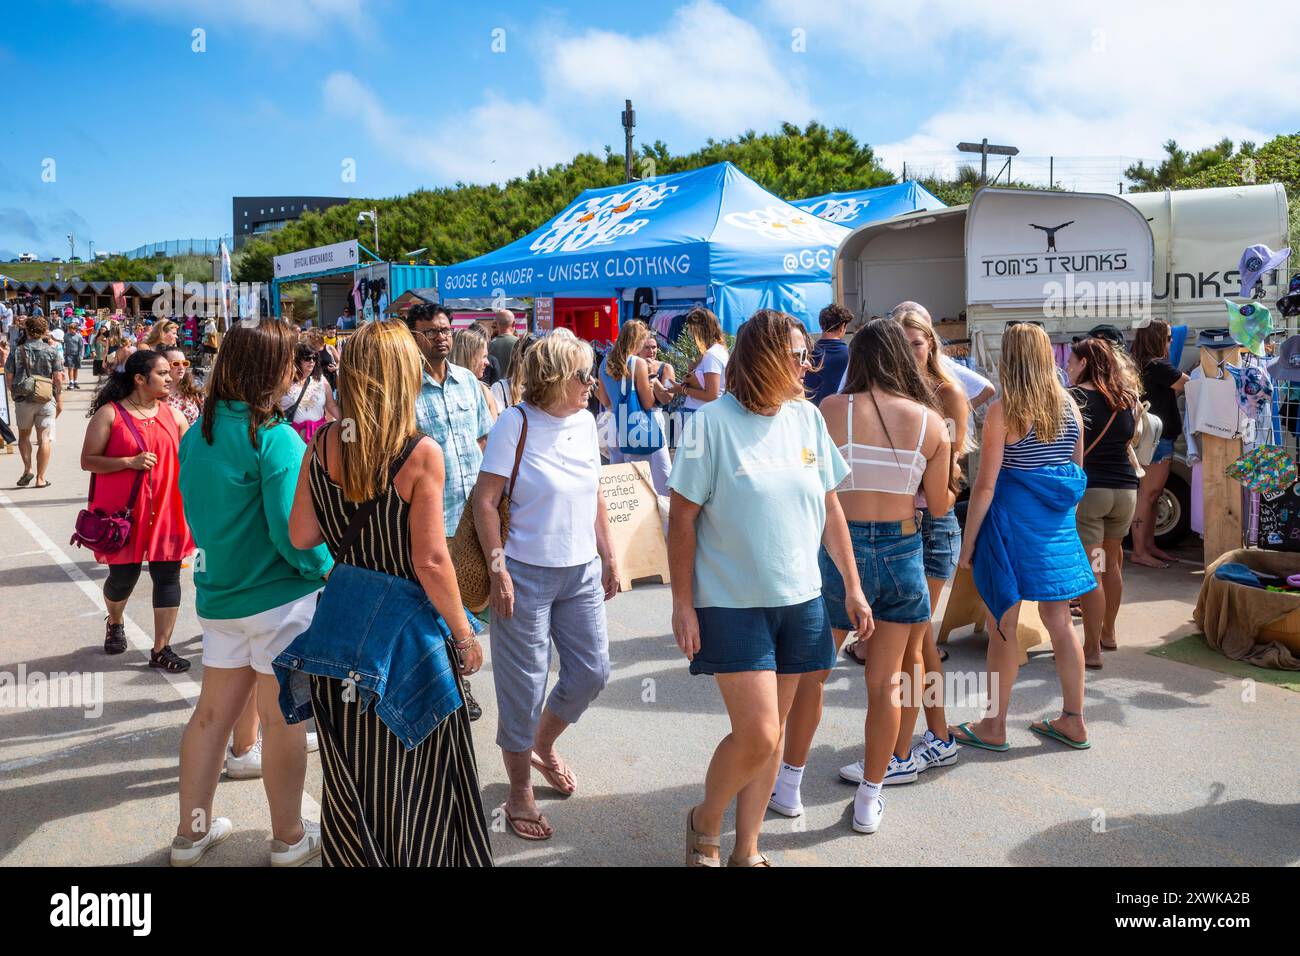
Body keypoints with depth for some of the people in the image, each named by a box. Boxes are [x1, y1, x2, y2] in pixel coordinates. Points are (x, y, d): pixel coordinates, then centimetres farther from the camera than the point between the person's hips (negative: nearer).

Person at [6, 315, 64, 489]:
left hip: (23, 399, 1)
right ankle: (40, 478, 2)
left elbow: (8, 377, 2)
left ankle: (28, 469, 6)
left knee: (24, 435, 20)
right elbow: (58, 378, -5)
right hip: (46, 400, -1)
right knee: (45, 438, 2)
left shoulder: (16, 351, -1)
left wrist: (15, 393, 18)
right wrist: (59, 400, 3)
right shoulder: (52, 351, -4)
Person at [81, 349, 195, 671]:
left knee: (168, 576, 2)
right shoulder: (109, 414, -7)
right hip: (123, 511, -3)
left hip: (166, 511, 3)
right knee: (123, 577, 8)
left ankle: (161, 649, 12)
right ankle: (114, 623, 42)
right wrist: (131, 461, -19)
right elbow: (88, 461, -8)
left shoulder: (173, 415, 6)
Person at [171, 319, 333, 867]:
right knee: (283, 719, 8)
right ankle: (290, 840, 23)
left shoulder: (198, 433, 1)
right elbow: (292, 531, -21)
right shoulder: (275, 439, -20)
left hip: (219, 592, 7)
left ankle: (191, 833, 31)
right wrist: (327, 571, -6)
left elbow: (198, 509, 10)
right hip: (280, 596, -7)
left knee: (212, 713, 18)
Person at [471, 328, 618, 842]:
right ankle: (520, 795, 22)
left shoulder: (584, 421, 4)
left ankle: (542, 747, 39)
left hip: (581, 572, 6)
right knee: (524, 684, 5)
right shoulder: (516, 424, -14)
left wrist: (608, 557, 14)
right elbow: (484, 501, -13)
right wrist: (498, 570, -17)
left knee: (592, 672, 11)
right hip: (527, 574, -6)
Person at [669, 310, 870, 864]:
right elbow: (682, 517, -9)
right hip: (732, 605, -5)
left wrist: (852, 585, 10)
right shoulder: (713, 422, -12)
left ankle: (747, 849, 28)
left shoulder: (807, 417, 3)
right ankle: (705, 823, 22)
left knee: (770, 733, 12)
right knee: (757, 735, -7)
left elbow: (829, 508, 11)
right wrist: (683, 604, -11)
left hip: (800, 601, 5)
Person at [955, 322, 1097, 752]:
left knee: (1003, 627, 3)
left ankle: (994, 726, 14)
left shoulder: (1003, 410, -13)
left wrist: (968, 540, -7)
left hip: (1011, 523, -6)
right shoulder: (1068, 406, 5)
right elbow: (1077, 473, 13)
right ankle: (1073, 720, 22)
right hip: (1056, 526, 6)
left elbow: (986, 485, -14)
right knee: (1059, 621, 13)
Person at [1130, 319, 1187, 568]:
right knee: (1148, 495, -7)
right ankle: (1139, 552, -5)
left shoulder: (1141, 366, 12)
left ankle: (1148, 546, 20)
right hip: (1159, 438, -10)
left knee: (1149, 495, 14)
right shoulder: (1159, 366, -16)